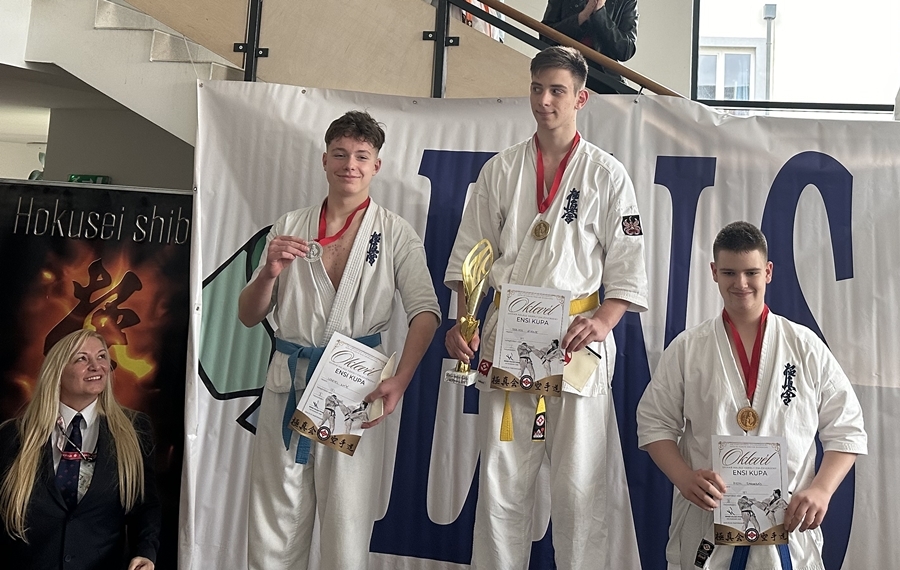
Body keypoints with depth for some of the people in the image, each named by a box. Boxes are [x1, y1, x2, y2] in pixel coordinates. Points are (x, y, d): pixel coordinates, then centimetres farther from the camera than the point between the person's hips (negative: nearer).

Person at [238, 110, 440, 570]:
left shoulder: (396, 234, 6)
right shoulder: (290, 227, 12)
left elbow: (425, 312, -5)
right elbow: (248, 316, 13)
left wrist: (398, 381, -19)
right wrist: (269, 272, -7)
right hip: (289, 382, 2)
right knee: (273, 533, 8)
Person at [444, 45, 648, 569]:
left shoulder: (607, 175, 4)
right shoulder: (500, 171, 10)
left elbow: (628, 269, 2)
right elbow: (470, 255, 11)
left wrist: (602, 322, -15)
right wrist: (460, 321, -3)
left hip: (577, 341, -2)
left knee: (579, 488, 0)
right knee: (502, 483, 7)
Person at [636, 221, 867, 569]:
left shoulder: (806, 347, 2)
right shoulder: (686, 349, 1)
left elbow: (846, 429, 3)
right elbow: (655, 423, 2)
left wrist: (820, 489, -11)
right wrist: (685, 478, -14)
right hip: (704, 520, 0)